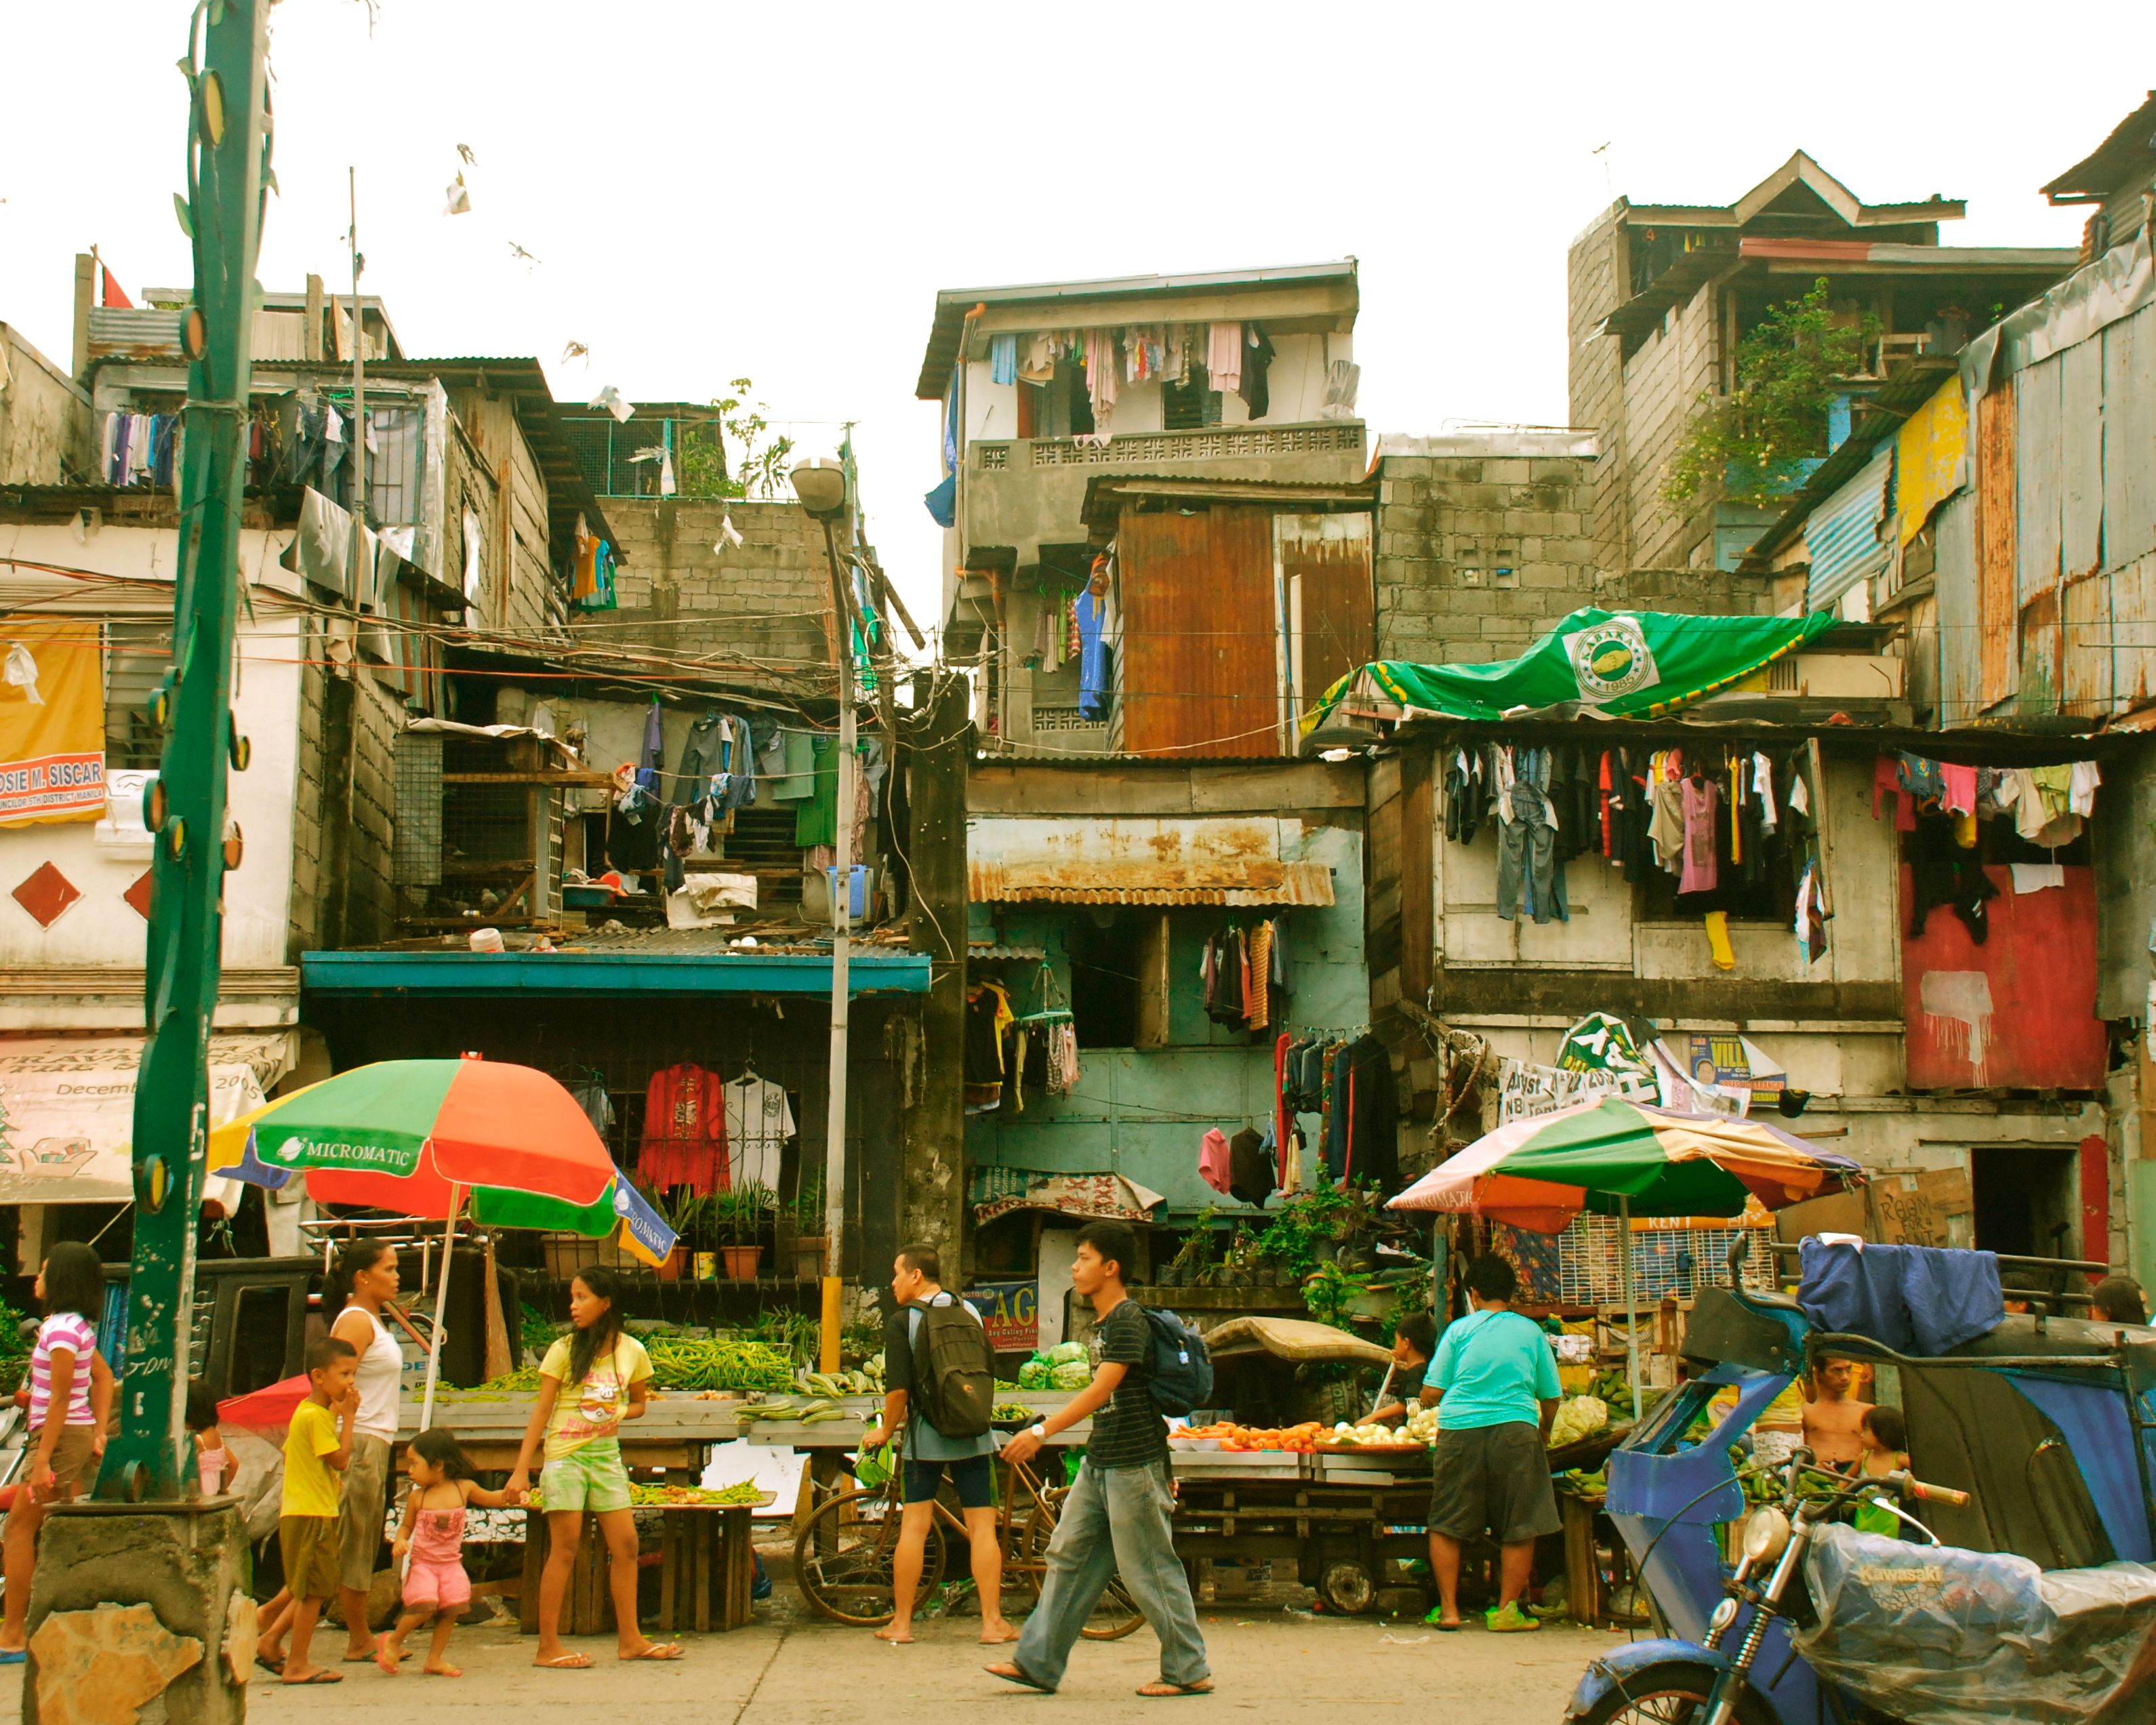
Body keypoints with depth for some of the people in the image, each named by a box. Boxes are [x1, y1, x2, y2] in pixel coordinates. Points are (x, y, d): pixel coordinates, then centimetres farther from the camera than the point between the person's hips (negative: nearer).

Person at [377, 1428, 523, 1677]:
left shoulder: (464, 1488, -2)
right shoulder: (417, 1497, -4)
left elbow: (493, 1499, 12)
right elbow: (406, 1526, 7)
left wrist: (509, 1495, -8)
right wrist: (400, 1541, -13)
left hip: (451, 1563, 2)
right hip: (423, 1563, -2)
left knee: (450, 1610, 0)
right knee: (425, 1605, -18)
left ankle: (434, 1660, 13)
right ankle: (394, 1641, 5)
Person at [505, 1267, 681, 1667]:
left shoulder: (632, 1351, 3)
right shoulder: (564, 1350, -5)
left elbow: (639, 1404, 16)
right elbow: (541, 1411, -5)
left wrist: (618, 1412, -7)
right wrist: (521, 1469, -9)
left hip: (606, 1454, 4)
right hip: (565, 1455, -3)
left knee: (625, 1543, 2)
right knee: (565, 1548, -4)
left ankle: (630, 1639, 11)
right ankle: (547, 1646, 0)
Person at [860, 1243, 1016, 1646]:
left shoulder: (901, 1322, -8)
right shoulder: (970, 1312, 6)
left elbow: (898, 1390, -14)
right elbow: (990, 1369, 12)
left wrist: (886, 1430, 2)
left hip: (926, 1438, -3)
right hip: (974, 1435, 3)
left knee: (913, 1528, 5)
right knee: (982, 1528, 3)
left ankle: (901, 1623, 9)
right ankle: (992, 1622, 3)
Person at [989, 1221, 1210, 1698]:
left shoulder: (1128, 1322, -16)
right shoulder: (1102, 1323, 14)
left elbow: (1102, 1390, -27)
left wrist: (1041, 1431, -32)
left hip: (1133, 1464, -10)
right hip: (1100, 1463, 10)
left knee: (1149, 1569, -3)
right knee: (1069, 1556, 10)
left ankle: (1190, 1671, 7)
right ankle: (1037, 1662, 15)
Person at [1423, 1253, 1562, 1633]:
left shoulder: (1459, 1329, 6)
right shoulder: (1531, 1332, 9)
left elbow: (1432, 1391, 5)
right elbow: (1551, 1396, 13)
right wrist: (1544, 1430, 32)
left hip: (1459, 1430, 0)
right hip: (1515, 1429, 0)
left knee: (1446, 1525, 10)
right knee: (1519, 1529, 7)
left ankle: (1448, 1609, 8)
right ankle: (1506, 1609, 6)